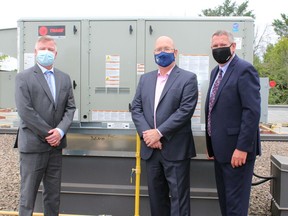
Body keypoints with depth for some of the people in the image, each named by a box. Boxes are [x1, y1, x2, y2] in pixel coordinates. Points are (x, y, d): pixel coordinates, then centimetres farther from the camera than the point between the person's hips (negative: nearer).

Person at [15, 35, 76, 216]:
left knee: (54, 194, 13)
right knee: (28, 193, 6)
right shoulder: (24, 77, -4)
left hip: (56, 144, 5)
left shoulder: (65, 78, 11)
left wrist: (60, 131, -10)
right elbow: (25, 111, -13)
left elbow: (70, 107, 6)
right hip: (32, 145, -4)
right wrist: (48, 133, -14)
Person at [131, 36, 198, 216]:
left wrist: (159, 132, -17)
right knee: (156, 195, 15)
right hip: (151, 148, 5)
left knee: (178, 196, 3)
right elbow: (136, 108, 7)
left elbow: (185, 110, -13)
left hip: (176, 149, -5)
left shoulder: (188, 78, -3)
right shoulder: (145, 79, 14)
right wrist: (146, 133, -9)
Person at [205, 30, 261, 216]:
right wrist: (211, 144, 15)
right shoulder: (216, 72, 14)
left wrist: (242, 148, -22)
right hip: (220, 148, 9)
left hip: (236, 148, -8)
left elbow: (252, 111, -20)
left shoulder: (244, 70, -12)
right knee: (224, 199, 18)